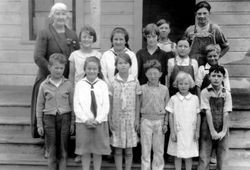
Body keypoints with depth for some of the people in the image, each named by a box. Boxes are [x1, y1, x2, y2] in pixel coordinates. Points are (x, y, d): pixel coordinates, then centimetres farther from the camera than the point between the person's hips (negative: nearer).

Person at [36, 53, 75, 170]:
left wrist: (72, 123, 3)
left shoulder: (68, 84, 1)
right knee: (52, 150, 6)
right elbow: (39, 106, 5)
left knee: (63, 149, 7)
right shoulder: (44, 85, 1)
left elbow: (72, 104, 5)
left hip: (65, 118, 0)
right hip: (49, 118, 0)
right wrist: (39, 124, 3)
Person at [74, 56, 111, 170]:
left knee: (98, 151, 8)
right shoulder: (79, 85, 3)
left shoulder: (102, 85, 4)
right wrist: (86, 120, -12)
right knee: (85, 151, 6)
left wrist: (98, 120, -11)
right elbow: (76, 105, -2)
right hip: (83, 122, 0)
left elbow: (106, 105, -1)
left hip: (100, 122, 0)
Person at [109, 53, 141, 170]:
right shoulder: (113, 82, -2)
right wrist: (110, 120, -1)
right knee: (118, 150, 8)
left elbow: (137, 102, 3)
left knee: (129, 150, 8)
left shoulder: (135, 82, -1)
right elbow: (110, 103, 1)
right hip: (117, 118, 0)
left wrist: (137, 119, 1)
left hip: (130, 118, 0)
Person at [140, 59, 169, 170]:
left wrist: (166, 123, 1)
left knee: (159, 149, 9)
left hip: (160, 121, 1)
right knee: (145, 149, 5)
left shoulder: (164, 89, 3)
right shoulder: (142, 88, 0)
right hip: (146, 120, -1)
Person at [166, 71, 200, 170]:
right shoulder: (173, 99, -2)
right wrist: (172, 132, -4)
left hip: (190, 132, 1)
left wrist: (197, 131, 1)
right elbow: (171, 116, 0)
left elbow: (198, 116, 5)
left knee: (188, 156, 8)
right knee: (177, 156, 8)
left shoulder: (195, 98, 1)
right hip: (177, 132, 0)